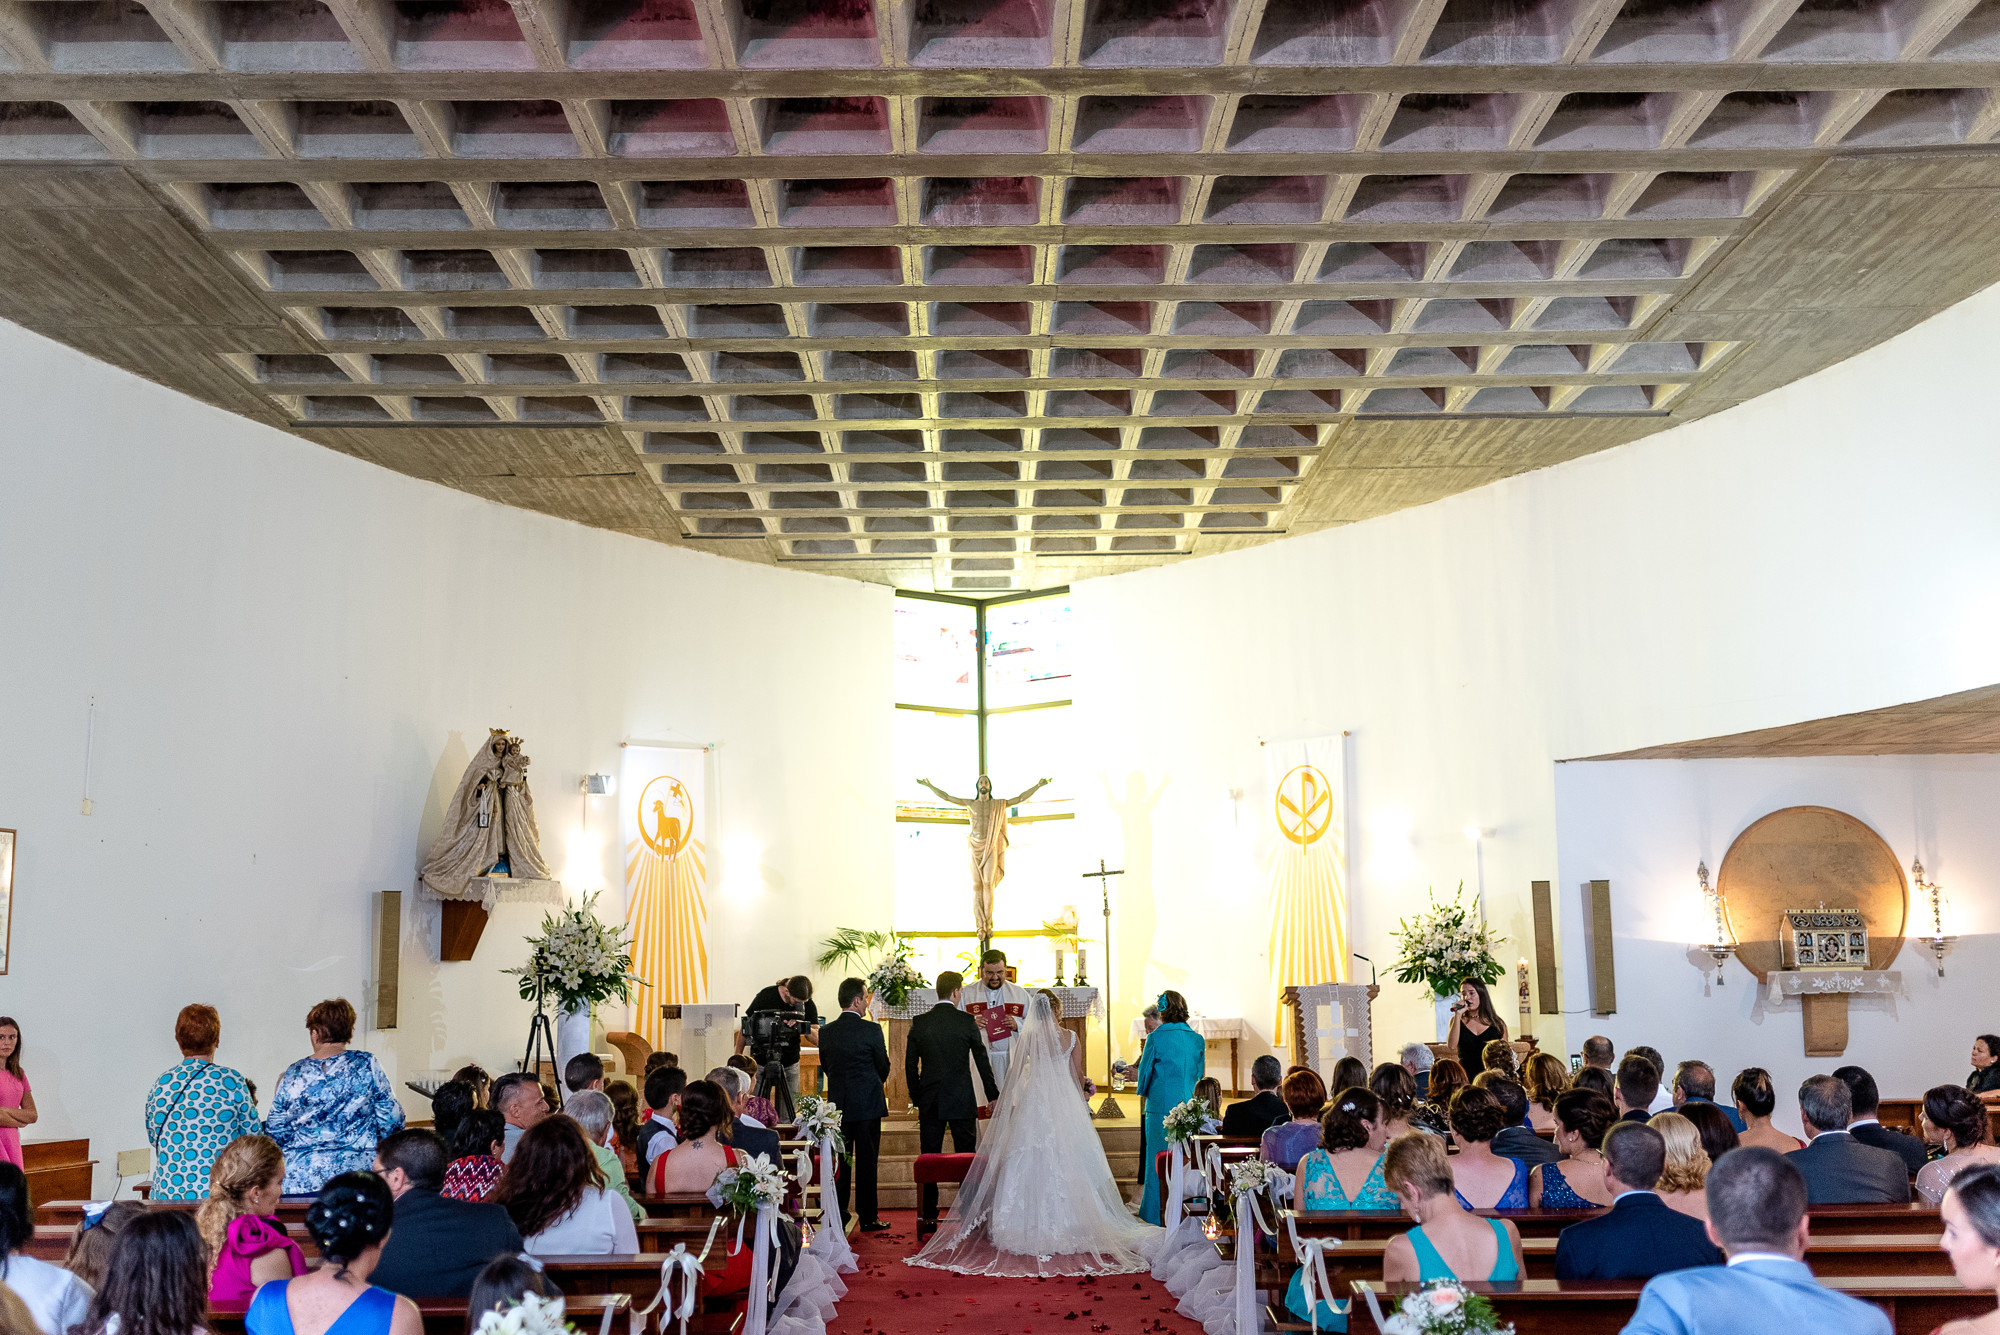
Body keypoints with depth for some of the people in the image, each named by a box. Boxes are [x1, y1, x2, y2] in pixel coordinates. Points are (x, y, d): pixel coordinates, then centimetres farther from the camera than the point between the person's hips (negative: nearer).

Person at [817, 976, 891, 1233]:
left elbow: (825, 1067, 10)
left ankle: (837, 1216, 14)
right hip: (867, 1104, -4)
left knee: (840, 1162, 10)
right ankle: (868, 1218, 6)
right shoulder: (871, 1030, -11)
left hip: (838, 1104, 4)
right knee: (867, 1161, 2)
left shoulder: (826, 1032, 1)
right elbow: (884, 1067, -1)